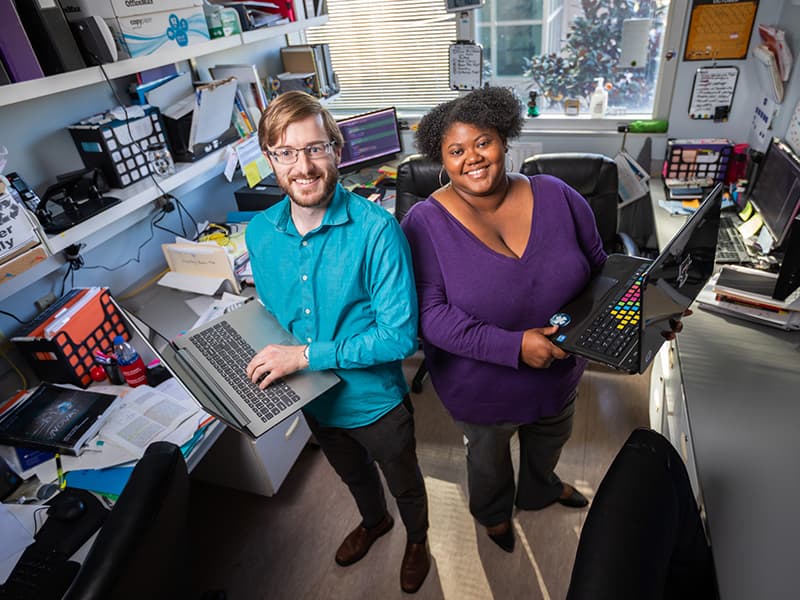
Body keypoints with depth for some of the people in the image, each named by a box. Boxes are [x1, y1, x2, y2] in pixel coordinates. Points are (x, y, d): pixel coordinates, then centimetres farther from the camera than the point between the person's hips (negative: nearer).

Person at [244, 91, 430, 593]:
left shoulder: (376, 229, -28)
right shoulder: (259, 233, -10)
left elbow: (400, 336, -28)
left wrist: (309, 355, -29)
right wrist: (266, 360, -11)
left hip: (374, 398, -4)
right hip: (313, 400, 5)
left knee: (405, 483, 25)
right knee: (353, 475, 33)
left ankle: (418, 540, 58)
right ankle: (374, 521, 66)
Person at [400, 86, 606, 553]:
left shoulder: (556, 196, -13)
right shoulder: (426, 224, -23)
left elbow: (600, 267, -1)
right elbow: (430, 313, -27)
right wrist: (514, 346, -34)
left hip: (559, 370, 4)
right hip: (483, 387, -3)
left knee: (550, 439, 34)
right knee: (489, 455, 28)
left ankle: (539, 489, 71)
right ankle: (493, 511, 65)